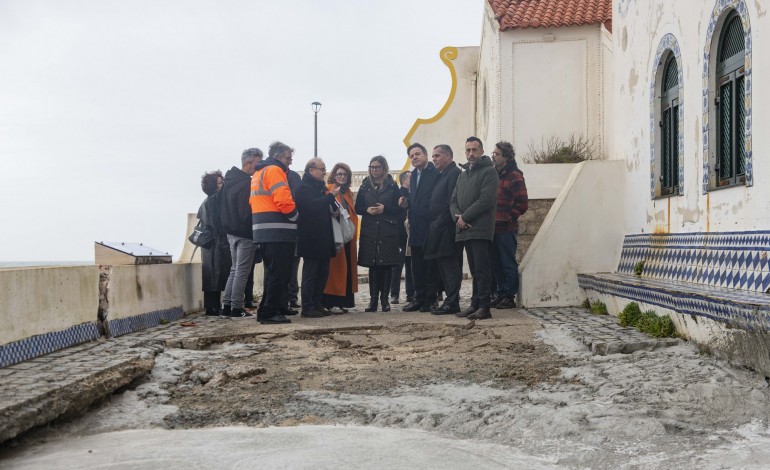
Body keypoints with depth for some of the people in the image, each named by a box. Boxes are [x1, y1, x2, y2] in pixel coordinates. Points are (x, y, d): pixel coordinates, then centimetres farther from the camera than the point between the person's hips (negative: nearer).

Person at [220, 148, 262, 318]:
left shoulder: (229, 180, 12)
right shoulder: (246, 184, -18)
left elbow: (223, 209, 18)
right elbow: (247, 213, -21)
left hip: (231, 232, 9)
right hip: (245, 234, -9)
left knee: (235, 269, 16)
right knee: (242, 272, -2)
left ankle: (227, 305, 16)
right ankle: (236, 308, 0)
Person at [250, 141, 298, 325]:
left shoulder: (258, 173, 22)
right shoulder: (274, 171, -8)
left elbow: (255, 201, 22)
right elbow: (284, 200, -18)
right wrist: (295, 215, -1)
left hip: (264, 232, 10)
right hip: (278, 232, -10)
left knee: (272, 273, 15)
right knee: (278, 274, -6)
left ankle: (266, 311, 18)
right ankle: (270, 313, -5)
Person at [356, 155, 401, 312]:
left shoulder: (392, 186, 4)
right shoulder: (365, 186, 11)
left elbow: (399, 208, 2)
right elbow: (357, 208, 11)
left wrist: (384, 208, -13)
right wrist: (367, 210, -9)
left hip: (388, 231, -2)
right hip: (369, 231, 2)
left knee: (386, 265, -2)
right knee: (372, 265, 1)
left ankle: (384, 299, 5)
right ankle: (373, 299, 4)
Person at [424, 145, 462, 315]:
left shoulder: (454, 173, -10)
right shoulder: (441, 175, 21)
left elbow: (452, 201, -18)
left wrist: (439, 223, -16)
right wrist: (434, 225, 12)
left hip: (447, 229, -10)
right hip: (439, 229, 10)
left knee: (450, 266, -8)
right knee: (443, 265, 11)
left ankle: (452, 303, -6)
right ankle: (451, 300, 15)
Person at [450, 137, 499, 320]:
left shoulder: (489, 171, -3)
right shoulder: (463, 175, 22)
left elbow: (485, 200, -14)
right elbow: (453, 200, 18)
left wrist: (465, 217, -12)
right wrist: (457, 216, -4)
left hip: (481, 228, -8)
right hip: (465, 229, 8)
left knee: (482, 269, -9)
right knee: (474, 270, 11)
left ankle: (484, 307, -9)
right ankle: (475, 304, 15)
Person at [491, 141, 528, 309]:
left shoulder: (514, 176, -8)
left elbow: (522, 204, -12)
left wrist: (508, 218, -12)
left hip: (506, 228, -7)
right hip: (493, 227, 8)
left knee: (508, 264, -1)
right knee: (496, 263, 12)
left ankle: (510, 297, 6)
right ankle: (500, 294, 21)